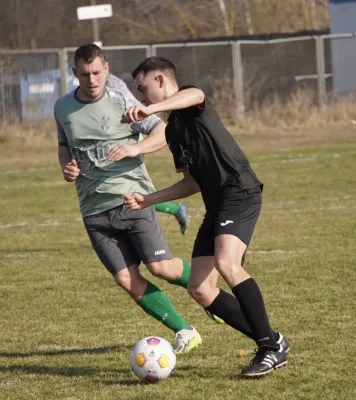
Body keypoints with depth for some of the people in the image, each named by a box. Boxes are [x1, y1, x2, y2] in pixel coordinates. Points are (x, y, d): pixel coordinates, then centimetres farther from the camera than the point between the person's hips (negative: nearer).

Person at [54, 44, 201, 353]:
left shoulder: (121, 101, -6)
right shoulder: (63, 108, 8)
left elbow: (163, 133, -8)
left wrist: (136, 148, -26)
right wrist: (67, 166, 3)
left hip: (132, 199, -4)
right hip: (94, 210, 4)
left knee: (161, 267, -10)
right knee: (127, 280, -4)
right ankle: (185, 332, 7)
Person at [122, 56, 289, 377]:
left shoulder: (190, 106, -2)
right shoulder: (173, 131, 24)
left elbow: (194, 95, -30)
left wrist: (152, 109, -47)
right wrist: (148, 200, 24)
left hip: (240, 193, -10)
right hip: (216, 205, 10)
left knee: (226, 264, -30)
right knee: (200, 289, 1)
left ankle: (272, 347, -22)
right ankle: (270, 342, 7)